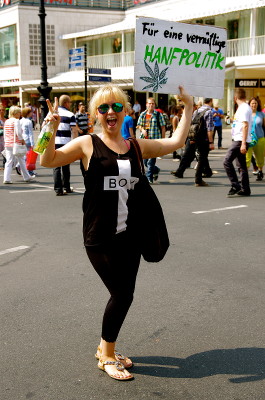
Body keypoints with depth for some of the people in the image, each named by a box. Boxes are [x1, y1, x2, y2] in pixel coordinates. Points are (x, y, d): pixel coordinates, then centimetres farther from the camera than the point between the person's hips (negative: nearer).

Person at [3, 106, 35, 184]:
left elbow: (5, 133, 15)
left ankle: (6, 178, -1)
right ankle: (26, 177, 18)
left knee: (9, 161, 6)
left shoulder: (6, 121, 11)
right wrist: (22, 139, -5)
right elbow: (18, 132, -18)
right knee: (21, 161, 7)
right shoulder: (16, 120, -11)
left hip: (7, 144, 6)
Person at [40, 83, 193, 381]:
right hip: (99, 238, -5)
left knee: (124, 294, 11)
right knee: (122, 294, -3)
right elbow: (48, 161, -10)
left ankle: (105, 348, 35)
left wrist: (188, 108, 14)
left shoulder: (137, 146, 8)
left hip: (129, 235, 5)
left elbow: (176, 142, 14)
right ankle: (107, 357, 21)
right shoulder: (87, 144, -4)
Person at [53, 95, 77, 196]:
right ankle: (66, 188, 21)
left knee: (56, 166, 3)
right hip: (65, 143, -2)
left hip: (54, 142, 2)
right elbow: (74, 131, -11)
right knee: (65, 166, 11)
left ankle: (58, 189, -1)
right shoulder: (70, 115, -5)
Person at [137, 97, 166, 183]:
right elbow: (139, 125, 19)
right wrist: (142, 130, -4)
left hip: (155, 140, -5)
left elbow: (163, 128, 0)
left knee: (151, 160, -8)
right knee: (145, 161, 11)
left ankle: (149, 178, 0)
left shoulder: (158, 115, -1)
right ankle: (156, 170, 36)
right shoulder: (142, 114, 10)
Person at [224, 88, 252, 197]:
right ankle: (245, 189, 13)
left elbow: (245, 125, -20)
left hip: (240, 140, -10)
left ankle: (235, 186, -11)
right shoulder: (243, 107, 18)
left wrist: (243, 143, -25)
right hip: (238, 140, 10)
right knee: (241, 165, 10)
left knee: (227, 161, -12)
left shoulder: (244, 108, -12)